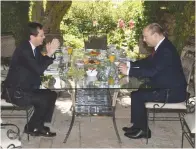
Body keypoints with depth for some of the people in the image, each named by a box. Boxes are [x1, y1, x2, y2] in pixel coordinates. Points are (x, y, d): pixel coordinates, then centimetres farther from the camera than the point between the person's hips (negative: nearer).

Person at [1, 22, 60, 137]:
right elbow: (39, 70, -29)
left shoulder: (35, 48, 3)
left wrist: (49, 52, -5)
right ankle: (31, 127, 3)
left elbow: (42, 64, 12)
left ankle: (39, 125, 10)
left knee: (52, 95, 0)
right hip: (15, 91, -9)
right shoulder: (23, 50, -25)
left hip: (27, 87, 9)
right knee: (44, 100, -19)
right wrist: (50, 53, -24)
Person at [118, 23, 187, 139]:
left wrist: (129, 71, -23)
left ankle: (143, 130, 4)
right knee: (138, 92, 7)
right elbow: (147, 62, 17)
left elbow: (152, 71, -30)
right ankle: (138, 126, 16)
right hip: (167, 87, 10)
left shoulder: (166, 50, -25)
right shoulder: (162, 46, 7)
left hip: (173, 91, -10)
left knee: (137, 95, -11)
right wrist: (129, 64, 6)